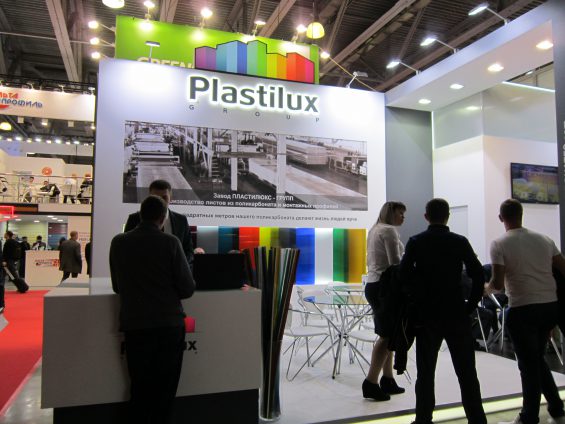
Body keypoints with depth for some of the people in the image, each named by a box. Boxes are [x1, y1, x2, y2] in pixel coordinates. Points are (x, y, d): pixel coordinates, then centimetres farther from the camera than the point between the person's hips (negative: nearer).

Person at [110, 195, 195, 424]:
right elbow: (188, 288, -8)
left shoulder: (118, 242, 0)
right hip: (169, 324, -2)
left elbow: (117, 287, 10)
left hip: (134, 326, 2)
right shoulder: (170, 242, -9)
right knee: (164, 390, 13)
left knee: (139, 388, 16)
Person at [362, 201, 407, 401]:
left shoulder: (374, 229, 19)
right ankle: (371, 383, -1)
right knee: (387, 336, -5)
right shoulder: (389, 230, -10)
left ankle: (387, 381, 19)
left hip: (373, 285, 10)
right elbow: (395, 262, -16)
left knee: (387, 335, 13)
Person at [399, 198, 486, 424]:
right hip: (456, 314, 0)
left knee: (425, 371, 9)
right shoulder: (460, 242, -2)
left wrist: (417, 300, 3)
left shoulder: (415, 242, -3)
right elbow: (478, 275, -6)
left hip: (427, 314, 0)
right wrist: (470, 305, 4)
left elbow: (404, 274, -11)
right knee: (466, 372, 11)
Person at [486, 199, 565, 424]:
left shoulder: (499, 244, -9)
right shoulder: (544, 239, 7)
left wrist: (487, 288, 6)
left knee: (528, 364, 7)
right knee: (538, 359, 22)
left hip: (523, 309, -5)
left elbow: (498, 283, -14)